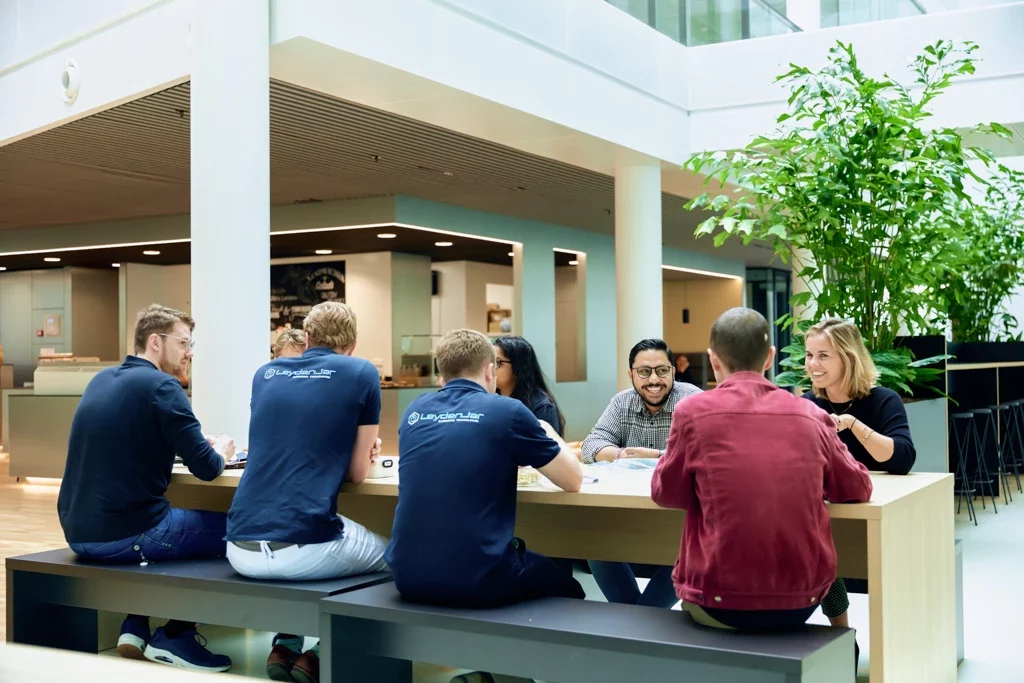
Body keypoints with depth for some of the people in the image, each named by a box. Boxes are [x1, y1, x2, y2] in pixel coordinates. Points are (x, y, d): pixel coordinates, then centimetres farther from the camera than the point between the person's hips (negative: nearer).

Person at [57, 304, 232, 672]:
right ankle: (174, 637, 13)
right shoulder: (161, 385, -12)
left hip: (79, 533, 8)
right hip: (125, 535, -8)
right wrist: (221, 456, 10)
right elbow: (206, 468, -13)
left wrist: (193, 443, 17)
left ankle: (134, 629, 24)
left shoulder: (101, 379, 12)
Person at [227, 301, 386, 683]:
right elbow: (357, 473, 6)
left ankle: (286, 647, 23)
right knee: (388, 555, 25)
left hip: (241, 549, 6)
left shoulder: (265, 374, 15)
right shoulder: (361, 374, 2)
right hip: (302, 548, -5)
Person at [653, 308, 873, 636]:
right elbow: (858, 488, 12)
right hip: (802, 603, 3)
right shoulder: (810, 415, 0)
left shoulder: (693, 411, -7)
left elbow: (665, 493, 5)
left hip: (722, 605, -2)